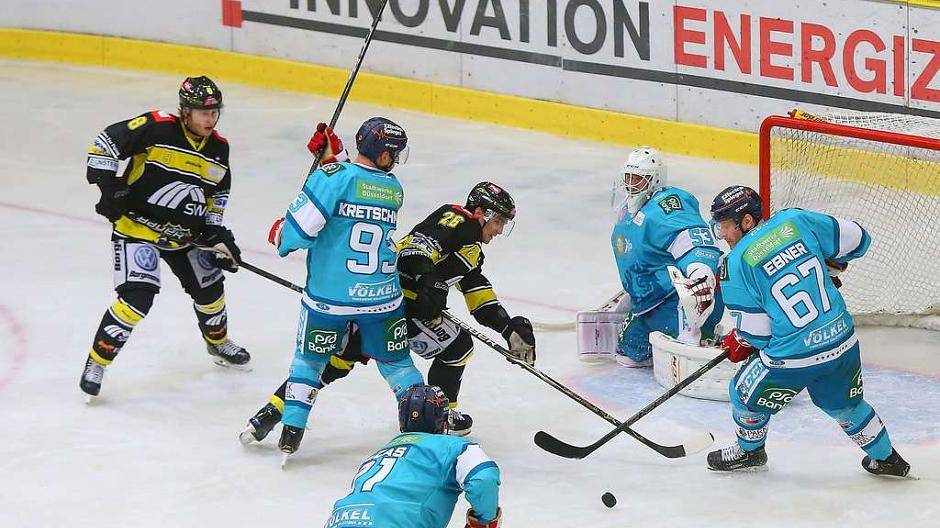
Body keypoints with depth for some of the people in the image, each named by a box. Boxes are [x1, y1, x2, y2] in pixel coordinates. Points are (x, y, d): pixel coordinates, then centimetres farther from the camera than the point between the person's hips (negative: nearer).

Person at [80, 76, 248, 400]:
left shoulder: (219, 148, 2)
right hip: (136, 225, -7)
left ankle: (218, 342, 48)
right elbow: (105, 143, -17)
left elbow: (217, 193, 15)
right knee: (137, 297, -21)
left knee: (209, 286, 18)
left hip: (184, 234, 7)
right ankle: (97, 361, -8)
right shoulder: (156, 128, -19)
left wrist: (217, 232, 4)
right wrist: (108, 187, -22)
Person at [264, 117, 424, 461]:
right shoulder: (394, 190, 3)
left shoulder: (334, 176, -11)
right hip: (383, 299, 2)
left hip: (329, 298, -2)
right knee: (395, 361, 20)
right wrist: (333, 157, 10)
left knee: (310, 359, 16)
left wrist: (280, 235, 5)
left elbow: (300, 229, -14)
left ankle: (291, 432, 13)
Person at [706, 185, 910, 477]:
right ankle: (886, 458, 44)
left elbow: (754, 332, -6)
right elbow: (857, 239, 9)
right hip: (843, 342, 5)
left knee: (746, 394, 23)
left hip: (793, 358, -5)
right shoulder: (796, 221, 0)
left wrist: (738, 344, 17)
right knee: (845, 404, 31)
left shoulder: (736, 263, -10)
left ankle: (749, 451, 46)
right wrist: (826, 265, 27)